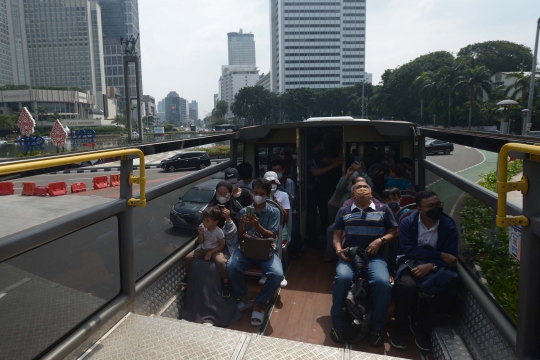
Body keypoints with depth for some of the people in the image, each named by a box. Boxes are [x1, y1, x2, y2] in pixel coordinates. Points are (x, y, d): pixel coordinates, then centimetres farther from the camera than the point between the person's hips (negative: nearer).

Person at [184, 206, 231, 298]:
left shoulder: (219, 232, -19)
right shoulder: (202, 227, -8)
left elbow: (222, 245, -11)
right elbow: (200, 242, -1)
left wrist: (210, 253, -17)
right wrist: (201, 233, -22)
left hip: (215, 250, -5)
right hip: (203, 249, 5)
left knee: (221, 262, -33)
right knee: (188, 257, -12)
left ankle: (226, 283, -15)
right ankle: (187, 275, 17)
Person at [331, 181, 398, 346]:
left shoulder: (383, 209, 15)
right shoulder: (344, 211, 17)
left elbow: (394, 232, 12)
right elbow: (337, 235, 14)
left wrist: (380, 240, -7)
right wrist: (339, 250, -7)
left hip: (374, 256, 0)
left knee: (383, 282, -31)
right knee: (342, 278, -33)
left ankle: (377, 327, -9)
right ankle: (337, 324, -13)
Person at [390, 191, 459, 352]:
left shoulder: (449, 226, -8)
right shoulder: (408, 222, -12)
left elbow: (451, 257, -13)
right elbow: (407, 250, -20)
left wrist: (431, 265, -33)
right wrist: (440, 255, -24)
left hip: (436, 267, 2)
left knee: (451, 290, -26)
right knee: (407, 285, -34)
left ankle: (422, 326, -3)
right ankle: (399, 328, -7)